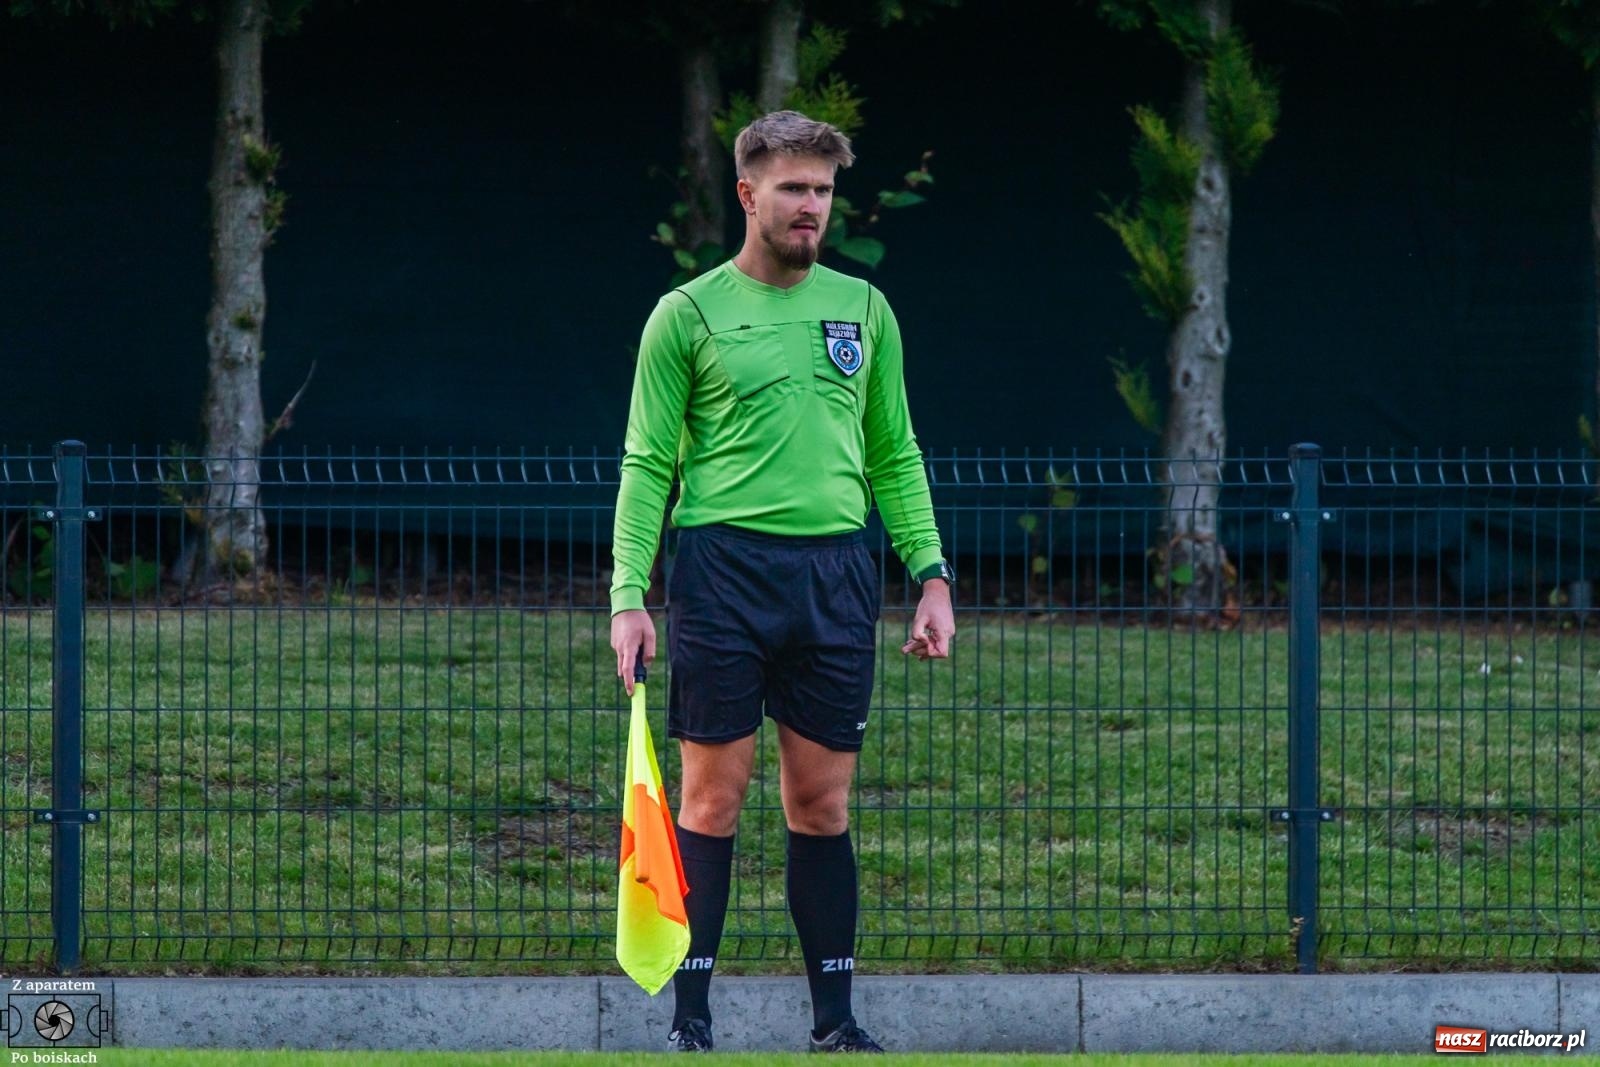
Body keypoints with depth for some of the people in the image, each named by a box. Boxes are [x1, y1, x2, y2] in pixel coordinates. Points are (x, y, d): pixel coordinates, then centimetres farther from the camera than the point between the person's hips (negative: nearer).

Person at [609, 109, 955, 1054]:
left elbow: (895, 457, 16)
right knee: (714, 798, -3)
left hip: (836, 573, 3)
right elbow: (648, 464, 1)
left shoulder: (863, 310, 12)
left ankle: (835, 1019, 10)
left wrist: (932, 575, 7)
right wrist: (630, 595, -7)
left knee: (823, 805, 6)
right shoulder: (688, 316, 1)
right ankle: (690, 1021, 1)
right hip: (723, 564, -3)